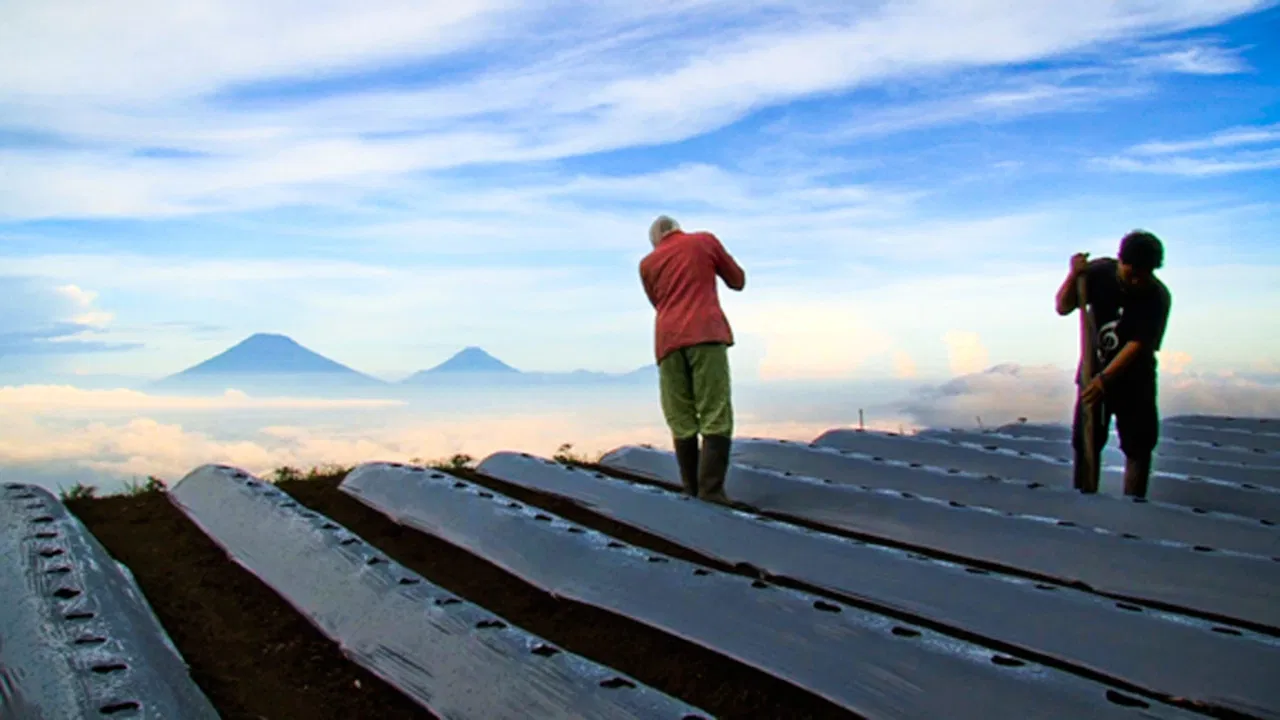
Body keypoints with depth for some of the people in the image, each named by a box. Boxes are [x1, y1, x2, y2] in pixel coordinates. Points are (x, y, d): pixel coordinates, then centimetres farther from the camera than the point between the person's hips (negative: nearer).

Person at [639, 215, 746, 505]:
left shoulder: (647, 263, 20)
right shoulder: (705, 241, 15)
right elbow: (738, 280, 22)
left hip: (668, 340, 3)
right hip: (706, 334, -3)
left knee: (681, 421, 5)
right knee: (715, 415, -7)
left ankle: (692, 492, 0)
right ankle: (711, 490, -18)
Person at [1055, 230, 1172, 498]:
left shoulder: (1157, 297, -19)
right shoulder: (1100, 272, -12)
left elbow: (1137, 345, -22)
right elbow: (1063, 307, -8)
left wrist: (1105, 379, -31)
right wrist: (1074, 276, -26)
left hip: (1134, 379, -2)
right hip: (1094, 371, 2)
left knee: (1138, 448, -1)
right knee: (1085, 443, 6)